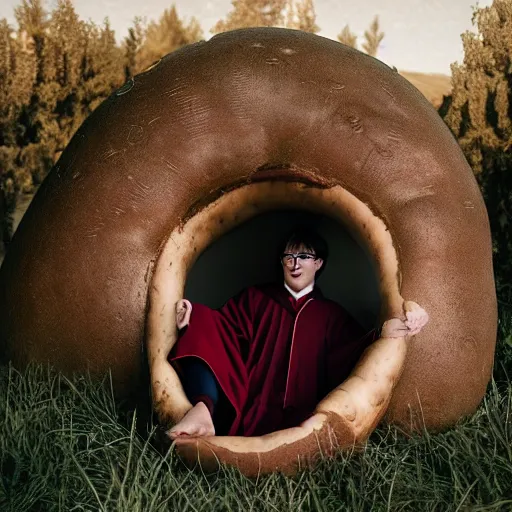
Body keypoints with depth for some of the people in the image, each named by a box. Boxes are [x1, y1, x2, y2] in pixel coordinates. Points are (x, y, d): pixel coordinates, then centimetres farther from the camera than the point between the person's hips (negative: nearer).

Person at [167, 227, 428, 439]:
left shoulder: (331, 314, 19)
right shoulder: (254, 298, 21)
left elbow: (349, 357, 1)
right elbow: (224, 330, 7)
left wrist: (383, 333, -19)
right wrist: (193, 319, -15)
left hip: (295, 418, 0)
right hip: (242, 405, 1)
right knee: (203, 329, -21)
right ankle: (204, 411, -41)